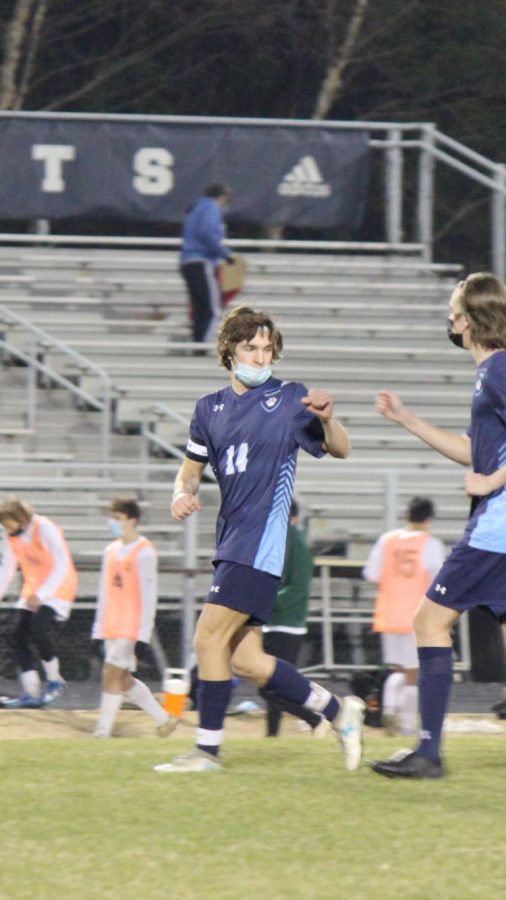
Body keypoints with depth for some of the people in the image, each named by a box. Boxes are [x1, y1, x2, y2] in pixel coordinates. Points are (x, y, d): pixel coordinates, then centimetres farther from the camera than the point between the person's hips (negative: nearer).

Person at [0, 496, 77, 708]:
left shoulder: (46, 530, -21)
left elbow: (63, 566, -24)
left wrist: (40, 595, -29)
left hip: (58, 589, -7)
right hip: (32, 591, 7)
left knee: (39, 629, -25)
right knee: (19, 635, -6)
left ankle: (54, 681, -4)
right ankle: (31, 693, -2)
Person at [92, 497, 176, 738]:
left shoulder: (144, 552, -9)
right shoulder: (111, 550, 13)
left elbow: (149, 593, -11)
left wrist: (144, 631, -16)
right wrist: (99, 626, 15)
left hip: (132, 627, -8)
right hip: (112, 626, 8)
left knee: (111, 674, -13)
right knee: (123, 680, 9)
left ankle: (102, 733, -11)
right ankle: (164, 720, 21)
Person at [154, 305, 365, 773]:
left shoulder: (290, 398, 1)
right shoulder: (209, 408, 16)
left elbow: (340, 450, 1)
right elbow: (191, 468, 23)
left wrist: (327, 418, -20)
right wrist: (183, 494, 0)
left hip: (261, 538, -7)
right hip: (231, 541, 7)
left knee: (209, 638, -14)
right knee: (246, 661, 5)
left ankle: (207, 749, -8)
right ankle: (337, 709, 19)